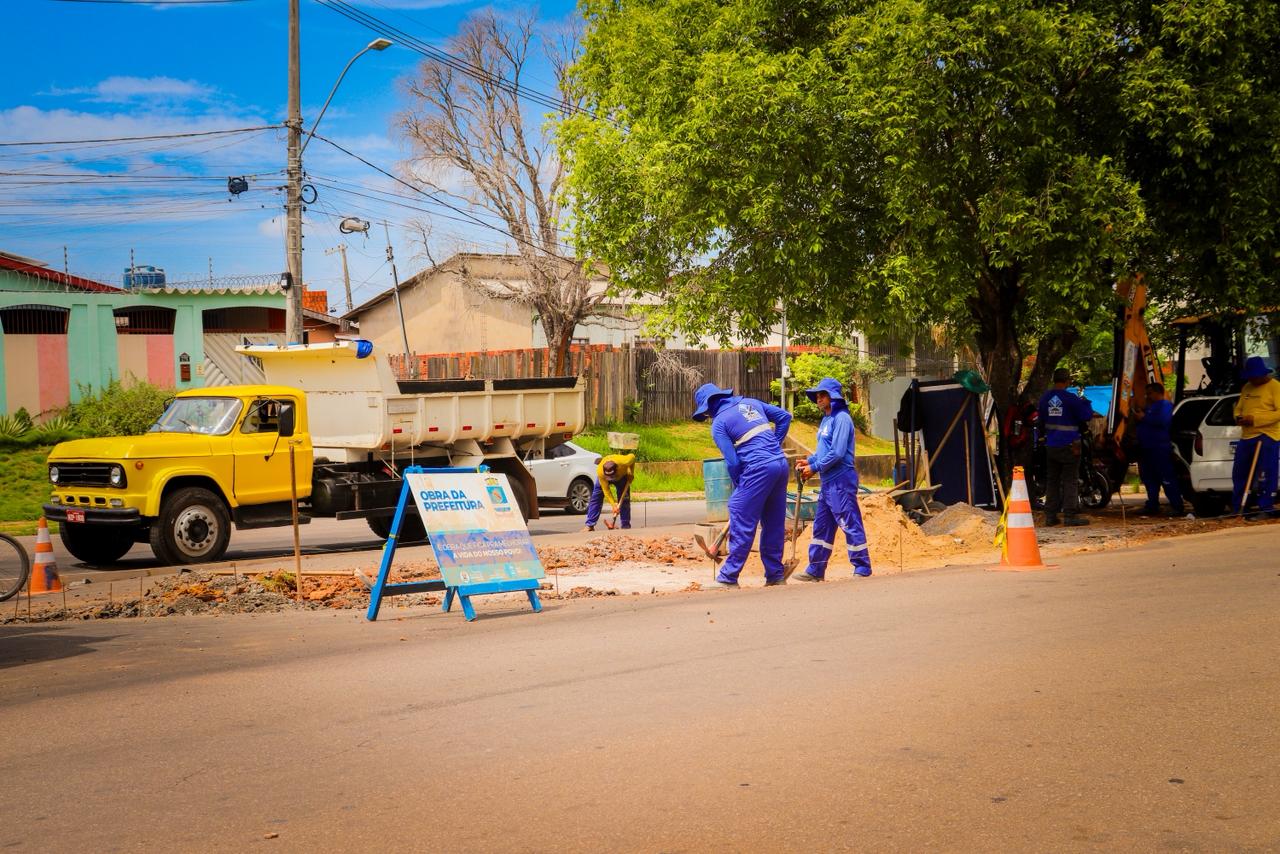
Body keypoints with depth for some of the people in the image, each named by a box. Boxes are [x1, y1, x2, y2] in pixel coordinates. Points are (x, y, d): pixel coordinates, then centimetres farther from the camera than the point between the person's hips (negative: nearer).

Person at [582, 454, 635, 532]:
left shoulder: (624, 462, -44)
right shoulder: (600, 471, -42)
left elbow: (632, 457, -19)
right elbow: (606, 490, -33)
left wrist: (631, 474, -14)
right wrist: (613, 504, -37)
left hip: (622, 475, 1)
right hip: (604, 477, -1)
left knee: (624, 499, -9)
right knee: (595, 498, -10)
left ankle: (626, 526, -4)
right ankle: (589, 525, -9)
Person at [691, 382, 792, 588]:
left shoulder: (719, 423, 0)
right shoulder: (750, 403, 19)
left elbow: (732, 462, -6)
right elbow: (784, 416, 19)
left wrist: (739, 487, 8)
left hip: (758, 468, -7)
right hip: (781, 464, 7)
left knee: (742, 523, -2)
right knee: (774, 523, 13)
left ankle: (728, 577, 0)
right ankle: (775, 574, 18)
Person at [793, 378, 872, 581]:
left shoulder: (841, 419, -13)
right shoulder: (826, 419, 15)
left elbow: (837, 453, -20)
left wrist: (814, 468, -13)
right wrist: (809, 460, 6)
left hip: (841, 481, -10)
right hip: (828, 481, 10)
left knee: (850, 524, -5)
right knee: (821, 525, 13)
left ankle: (862, 569, 1)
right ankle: (815, 570, 19)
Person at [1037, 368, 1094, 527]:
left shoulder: (1045, 398, 5)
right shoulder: (1071, 399, -13)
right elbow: (1086, 416, -8)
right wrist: (1084, 402, 8)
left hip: (1051, 446, 5)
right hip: (1069, 446, -5)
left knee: (1052, 480, 11)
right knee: (1071, 480, -1)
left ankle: (1050, 516, 10)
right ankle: (1070, 515, -3)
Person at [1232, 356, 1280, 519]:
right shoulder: (1247, 387, 16)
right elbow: (1239, 408, 23)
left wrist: (1255, 419, -19)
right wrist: (1238, 417, -1)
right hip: (1247, 437, 8)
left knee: (1265, 476, -8)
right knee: (1239, 474, 11)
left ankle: (1265, 509, -3)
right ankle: (1237, 508, 19)